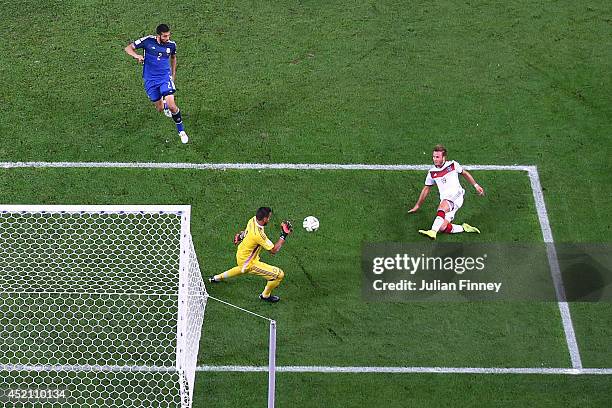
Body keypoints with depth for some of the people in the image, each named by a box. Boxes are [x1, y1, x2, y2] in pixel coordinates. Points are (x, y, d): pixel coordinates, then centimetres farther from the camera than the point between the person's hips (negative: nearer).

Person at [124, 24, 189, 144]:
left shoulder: (172, 45, -4)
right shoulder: (148, 41, -12)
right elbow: (128, 48, -7)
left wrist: (173, 75, 19)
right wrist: (137, 55, -28)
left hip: (165, 77, 0)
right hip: (150, 79, 0)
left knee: (172, 106, -17)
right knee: (160, 109, 7)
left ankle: (181, 131, 2)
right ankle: (164, 105, 47)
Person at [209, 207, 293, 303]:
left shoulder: (253, 220, -12)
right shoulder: (259, 234, -37)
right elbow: (273, 250, -28)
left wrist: (240, 235, 29)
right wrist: (284, 236, -24)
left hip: (240, 253, 9)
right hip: (248, 262, -9)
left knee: (243, 269, 45)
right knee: (279, 274, -9)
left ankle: (217, 277, 56)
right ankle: (265, 295, 18)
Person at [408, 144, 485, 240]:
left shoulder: (453, 165, 10)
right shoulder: (432, 172, 17)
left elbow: (465, 173, 26)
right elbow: (426, 189, 27)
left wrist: (476, 185, 25)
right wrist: (417, 206, 29)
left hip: (456, 195, -4)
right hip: (444, 201, 4)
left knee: (442, 208, -37)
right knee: (442, 228, -18)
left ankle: (433, 232, -52)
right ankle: (464, 228, 1)